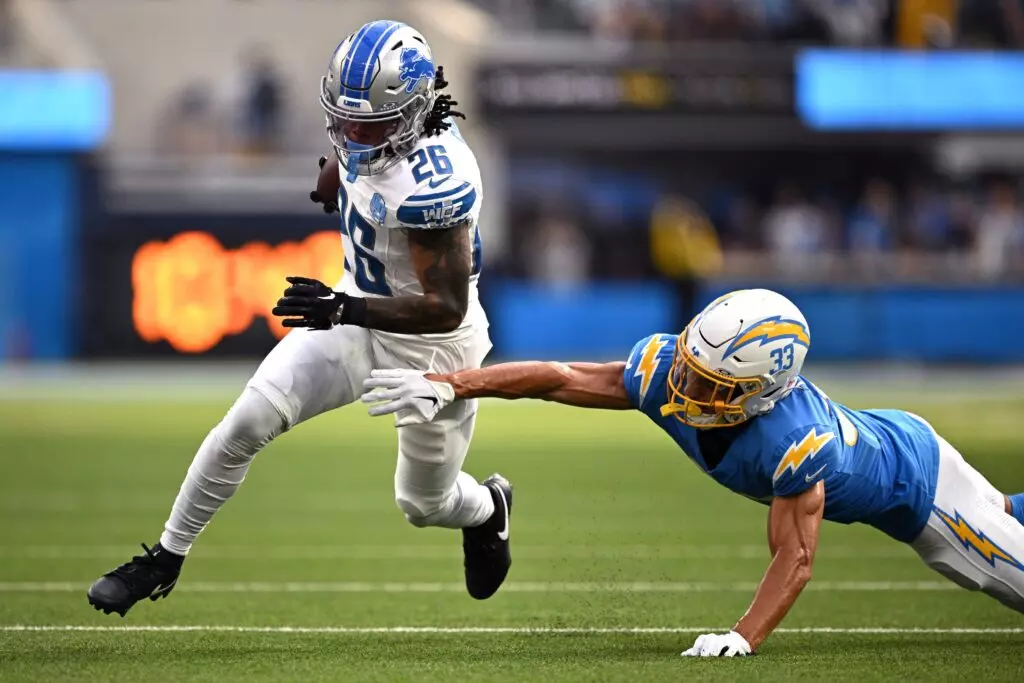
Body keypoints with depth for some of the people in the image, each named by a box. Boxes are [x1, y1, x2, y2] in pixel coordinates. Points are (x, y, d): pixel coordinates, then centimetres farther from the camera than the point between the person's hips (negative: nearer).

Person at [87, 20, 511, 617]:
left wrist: (343, 309, -39)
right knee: (246, 423, -9)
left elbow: (446, 307, -33)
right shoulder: (372, 126, -12)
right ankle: (166, 558, 5)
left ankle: (488, 508, 52)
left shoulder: (435, 183, -36)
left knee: (424, 505, 15)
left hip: (431, 344, -6)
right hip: (358, 316, 6)